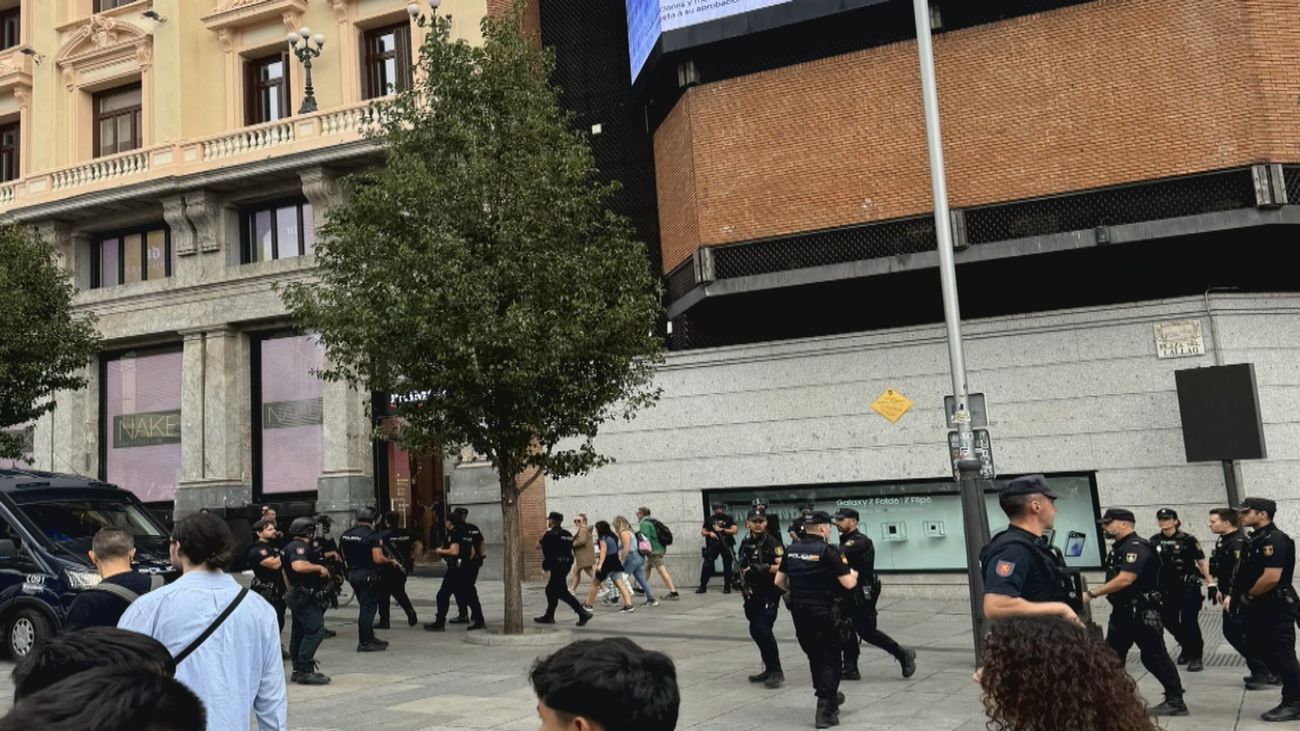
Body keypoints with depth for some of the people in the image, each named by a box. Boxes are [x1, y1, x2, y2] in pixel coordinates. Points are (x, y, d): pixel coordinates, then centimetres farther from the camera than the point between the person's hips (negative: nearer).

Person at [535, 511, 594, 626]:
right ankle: (549, 616, 25)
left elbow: (538, 546, -2)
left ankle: (583, 613, -15)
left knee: (562, 592, -7)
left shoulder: (550, 534, -11)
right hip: (566, 564, 9)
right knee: (551, 590, 19)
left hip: (556, 566, -9)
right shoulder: (568, 534, 11)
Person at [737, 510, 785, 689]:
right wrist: (743, 585, 17)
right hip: (753, 593, 8)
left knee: (763, 629, -15)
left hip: (769, 593, -8)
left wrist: (764, 568, -28)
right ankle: (769, 668, 23)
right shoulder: (746, 543, 12)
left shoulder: (773, 543, -10)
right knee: (755, 630, 10)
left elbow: (783, 566, -20)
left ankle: (776, 671, -6)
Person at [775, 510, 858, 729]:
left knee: (815, 656, 22)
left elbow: (779, 581, 10)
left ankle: (829, 696, 39)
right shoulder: (828, 551, -14)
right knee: (831, 659, 5)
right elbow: (848, 583, -16)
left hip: (798, 611, 6)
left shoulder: (791, 550, 5)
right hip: (823, 612, -6)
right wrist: (853, 573, 5)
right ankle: (825, 710, -1)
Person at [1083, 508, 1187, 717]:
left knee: (1154, 656, -2)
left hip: (1142, 612, -10)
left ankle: (1176, 701, 9)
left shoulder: (1136, 547, -18)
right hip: (1123, 611, 10)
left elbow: (1125, 580, -27)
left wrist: (1092, 594, -24)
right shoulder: (1118, 547, 14)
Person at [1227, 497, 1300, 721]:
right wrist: (1236, 596, 8)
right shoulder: (1256, 539, 13)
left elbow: (1271, 578, -28)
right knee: (1259, 649, 14)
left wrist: (1247, 596, -15)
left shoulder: (1275, 540, -19)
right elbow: (1247, 573, 20)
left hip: (1276, 609, -10)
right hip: (1260, 608, 10)